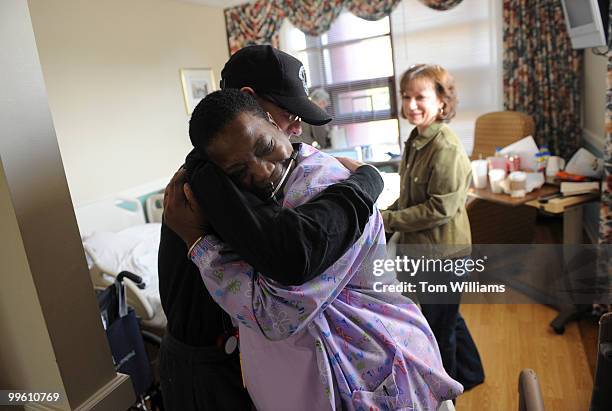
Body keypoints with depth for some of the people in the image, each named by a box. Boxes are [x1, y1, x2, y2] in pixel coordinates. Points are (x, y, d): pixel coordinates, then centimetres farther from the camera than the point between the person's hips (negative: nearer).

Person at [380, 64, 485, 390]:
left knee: (439, 328, 10)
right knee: (448, 318, 25)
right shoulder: (416, 140, 6)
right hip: (421, 248, 9)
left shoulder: (446, 148, -22)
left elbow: (440, 208, -25)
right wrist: (387, 217, -1)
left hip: (442, 254, -9)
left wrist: (387, 220, -21)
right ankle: (470, 374, 48)